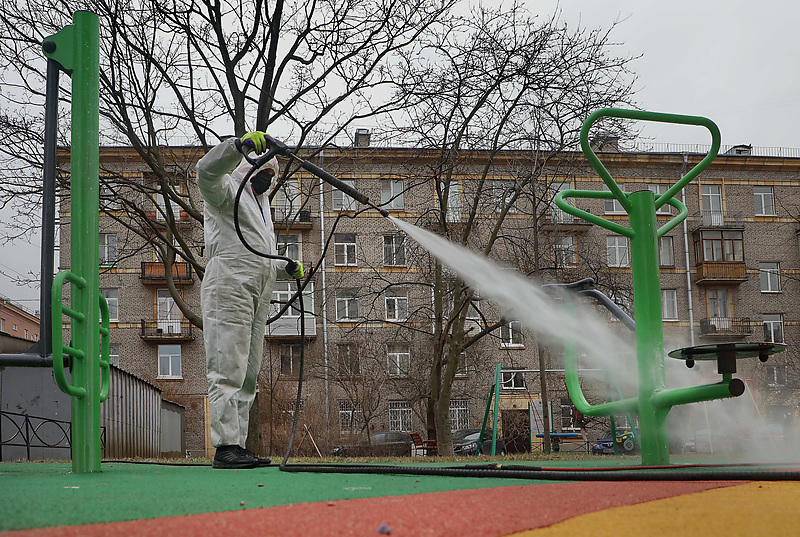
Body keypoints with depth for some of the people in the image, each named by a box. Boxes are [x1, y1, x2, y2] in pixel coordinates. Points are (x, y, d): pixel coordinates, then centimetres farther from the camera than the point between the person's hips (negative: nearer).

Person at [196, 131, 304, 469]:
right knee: (228, 372, -13)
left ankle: (237, 445, 11)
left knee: (248, 376, 8)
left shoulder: (260, 207, 30)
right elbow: (207, 170, -20)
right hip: (229, 292, -9)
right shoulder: (228, 189, 4)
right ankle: (225, 447, -15)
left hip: (256, 301, 9)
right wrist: (241, 145, -33)